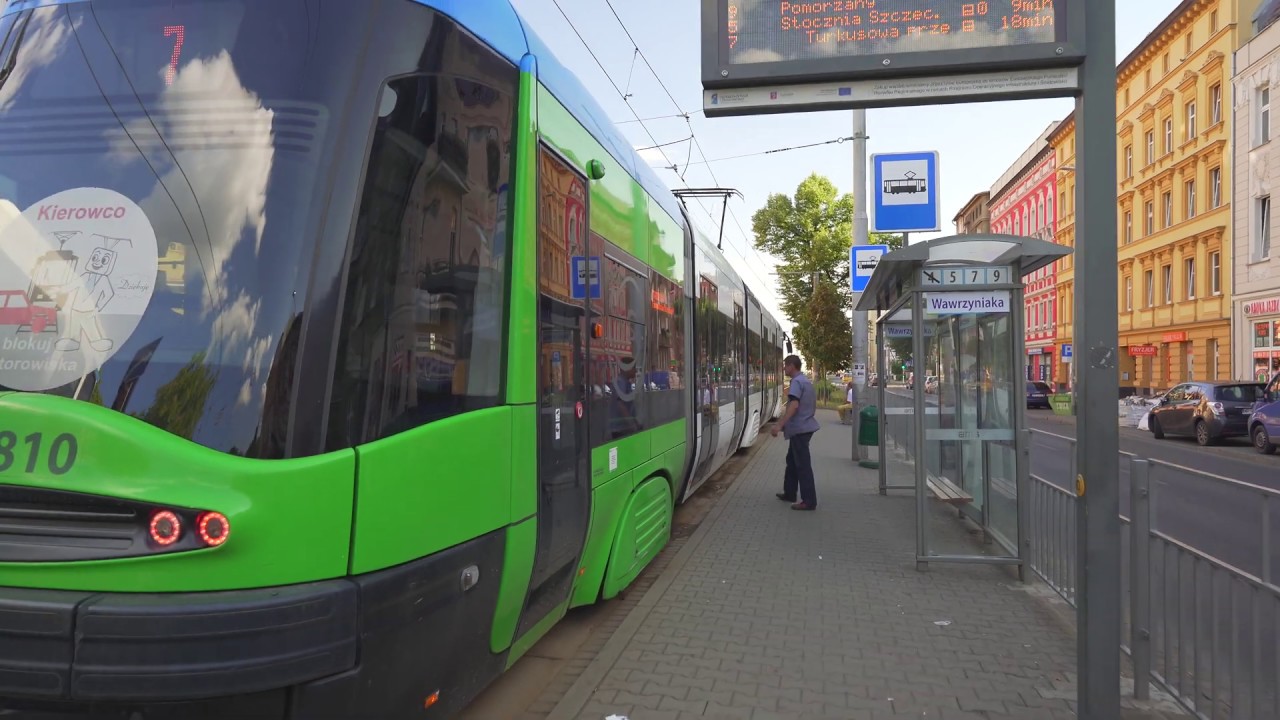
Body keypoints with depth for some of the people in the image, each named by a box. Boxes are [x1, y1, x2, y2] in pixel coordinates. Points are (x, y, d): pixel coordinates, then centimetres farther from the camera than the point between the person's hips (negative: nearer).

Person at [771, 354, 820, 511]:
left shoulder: (796, 382, -15)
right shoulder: (806, 381, 16)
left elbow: (794, 405, -27)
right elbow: (814, 404, 23)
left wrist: (779, 424, -31)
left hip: (799, 428, -10)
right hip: (805, 426, 10)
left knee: (803, 464, -7)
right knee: (792, 460, 19)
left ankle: (809, 501, -5)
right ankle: (789, 493, 28)